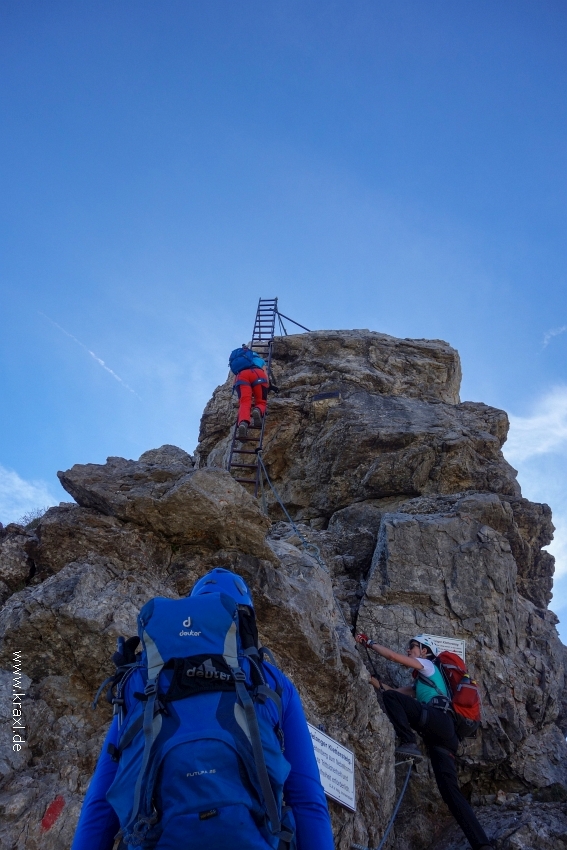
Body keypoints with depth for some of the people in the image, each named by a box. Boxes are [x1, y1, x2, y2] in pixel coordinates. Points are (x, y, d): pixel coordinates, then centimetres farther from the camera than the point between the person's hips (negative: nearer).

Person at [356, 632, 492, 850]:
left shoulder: (428, 665, 15)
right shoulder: (420, 681, 37)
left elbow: (393, 656, 5)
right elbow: (397, 692, 31)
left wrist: (369, 643, 15)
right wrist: (371, 679, 26)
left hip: (438, 718, -9)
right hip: (443, 733, 9)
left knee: (390, 697, -13)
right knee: (450, 790, -1)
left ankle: (408, 743, -26)